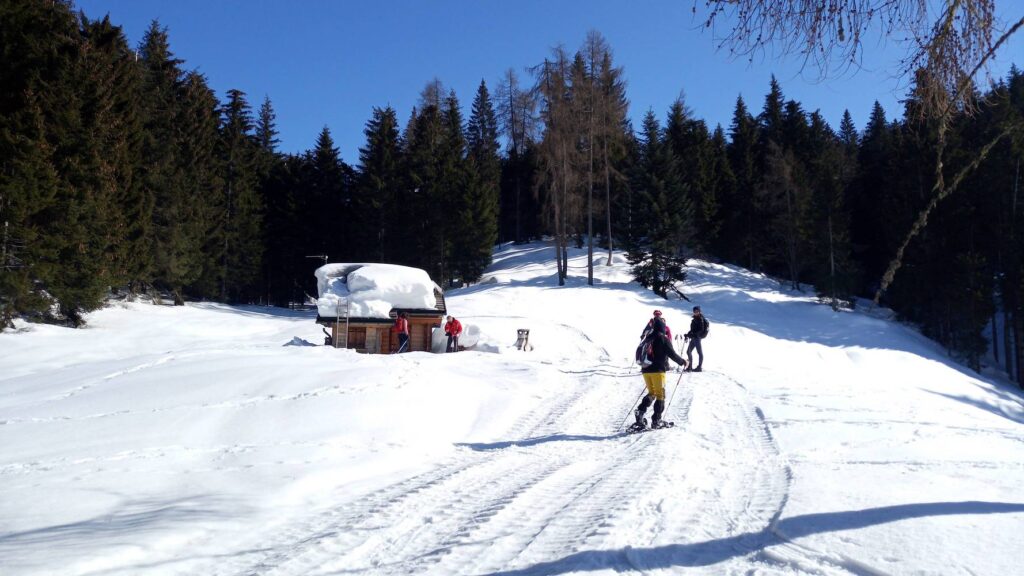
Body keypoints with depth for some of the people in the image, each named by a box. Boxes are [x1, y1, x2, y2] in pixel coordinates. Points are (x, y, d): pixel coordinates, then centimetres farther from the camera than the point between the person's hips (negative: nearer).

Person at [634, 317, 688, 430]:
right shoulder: (664, 339, -7)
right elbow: (672, 354, -9)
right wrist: (682, 361, 6)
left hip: (646, 370, 5)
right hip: (658, 370, -5)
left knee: (651, 393, 17)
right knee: (660, 395, 3)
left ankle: (640, 411, -5)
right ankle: (656, 420, -2)